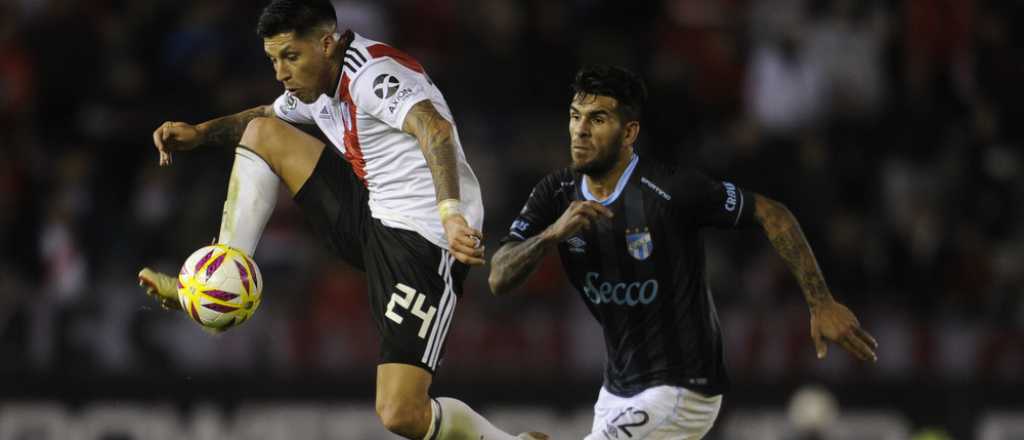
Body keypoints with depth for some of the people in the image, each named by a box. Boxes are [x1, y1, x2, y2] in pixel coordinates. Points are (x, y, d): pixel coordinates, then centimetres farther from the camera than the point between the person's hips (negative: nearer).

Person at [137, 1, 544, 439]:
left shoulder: (373, 74, -21)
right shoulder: (314, 84, 9)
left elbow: (436, 130, -38)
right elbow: (268, 117, 32)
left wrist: (450, 213, -54)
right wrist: (199, 133, 16)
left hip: (425, 242, -9)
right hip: (373, 218, 9)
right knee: (259, 134, 11)